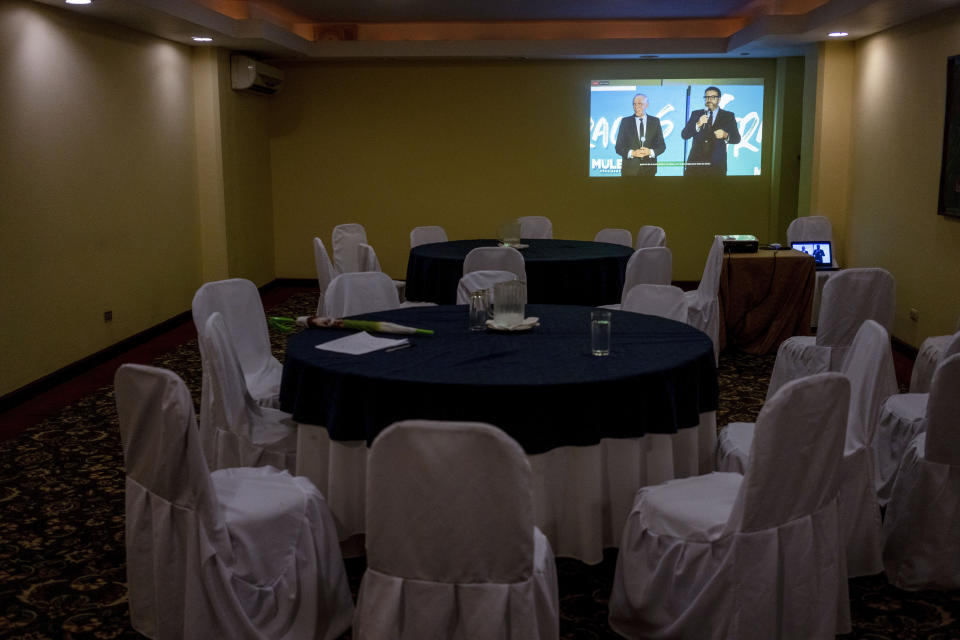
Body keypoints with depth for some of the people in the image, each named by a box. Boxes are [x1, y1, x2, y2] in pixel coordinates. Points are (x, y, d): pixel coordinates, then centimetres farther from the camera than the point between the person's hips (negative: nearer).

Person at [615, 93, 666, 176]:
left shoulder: (655, 121, 7)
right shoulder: (625, 121, 4)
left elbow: (662, 145, 6)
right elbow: (619, 147, 1)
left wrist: (651, 152, -14)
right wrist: (632, 153, -17)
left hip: (649, 169, 1)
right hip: (630, 169, -1)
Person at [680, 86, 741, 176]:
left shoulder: (728, 116, 9)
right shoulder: (696, 114, 13)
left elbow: (736, 138, 4)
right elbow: (684, 135, 3)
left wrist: (725, 135, -18)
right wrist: (698, 125, -14)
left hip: (716, 165, -1)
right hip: (695, 162, 1)